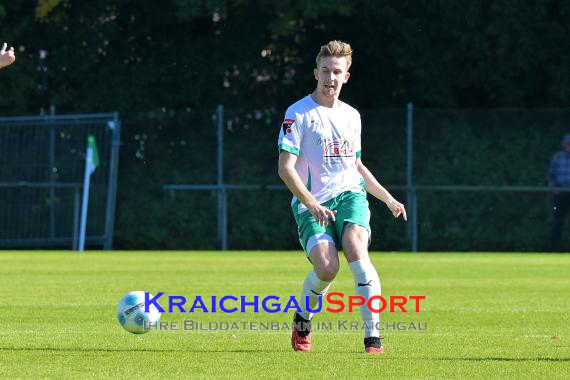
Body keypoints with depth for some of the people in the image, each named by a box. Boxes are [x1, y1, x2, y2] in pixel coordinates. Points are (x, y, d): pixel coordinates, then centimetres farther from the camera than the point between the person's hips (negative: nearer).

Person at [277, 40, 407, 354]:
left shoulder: (351, 115, 16)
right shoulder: (298, 113, -2)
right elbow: (285, 168, -8)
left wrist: (388, 198, 23)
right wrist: (312, 204, -19)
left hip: (349, 195, 3)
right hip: (312, 204, -3)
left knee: (356, 249, -26)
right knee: (326, 267, -23)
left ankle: (372, 335, -26)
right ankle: (303, 320, 10)